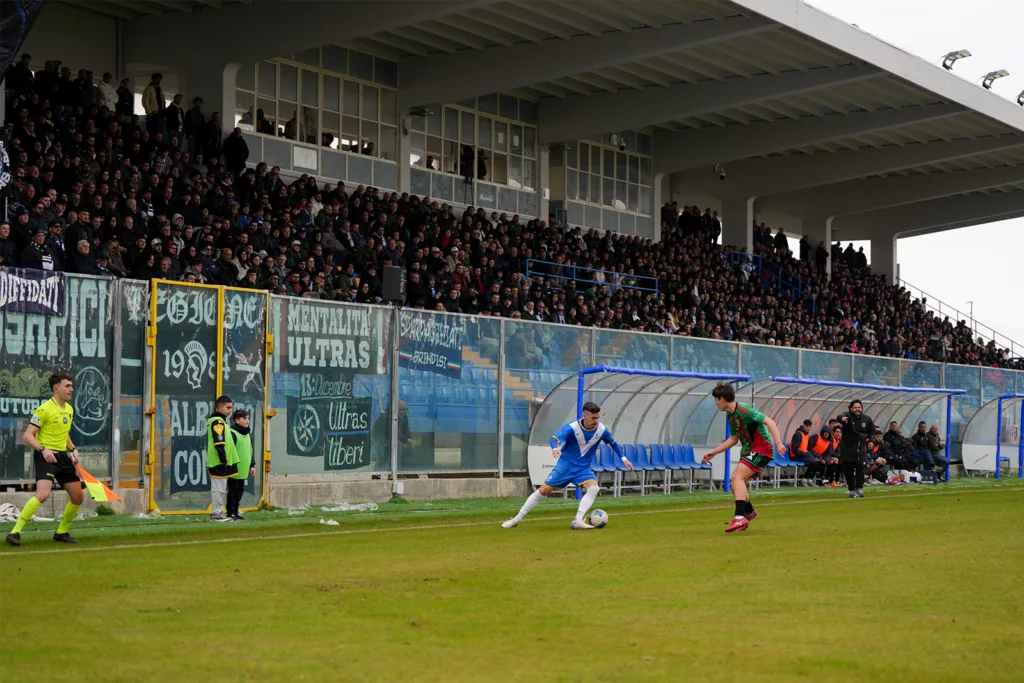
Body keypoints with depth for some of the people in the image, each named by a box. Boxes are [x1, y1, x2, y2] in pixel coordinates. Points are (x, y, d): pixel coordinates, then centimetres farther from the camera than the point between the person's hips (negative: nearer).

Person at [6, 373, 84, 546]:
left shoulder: (69, 409, 12)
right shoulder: (45, 409, -13)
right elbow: (28, 435, -14)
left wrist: (72, 449, 10)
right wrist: (43, 449, -28)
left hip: (62, 456, 8)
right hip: (46, 456, -8)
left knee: (77, 496, 8)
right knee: (43, 494, -27)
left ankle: (61, 532, 26)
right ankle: (15, 532, -20)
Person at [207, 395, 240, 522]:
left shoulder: (220, 421, 20)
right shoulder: (218, 421, -12)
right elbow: (219, 442, -20)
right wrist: (224, 459, -19)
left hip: (221, 462, 10)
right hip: (219, 463, -10)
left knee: (221, 489, 14)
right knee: (218, 489, -6)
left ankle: (218, 512, 19)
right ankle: (216, 513, -3)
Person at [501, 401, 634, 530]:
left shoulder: (602, 430, -10)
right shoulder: (571, 427, -21)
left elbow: (613, 443, 10)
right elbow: (555, 438, -34)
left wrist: (624, 458, 2)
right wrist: (555, 449, -56)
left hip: (583, 468, 3)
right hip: (565, 465, -3)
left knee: (594, 488, -26)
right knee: (543, 490, -3)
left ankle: (578, 521, -27)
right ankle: (517, 519, 10)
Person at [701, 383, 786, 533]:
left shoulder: (744, 410, -18)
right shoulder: (730, 415, 12)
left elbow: (769, 422, -22)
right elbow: (734, 439, 23)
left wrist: (778, 443, -31)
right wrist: (714, 452, 20)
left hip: (761, 449, -9)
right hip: (749, 450, 9)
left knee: (738, 476, -22)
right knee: (735, 481, 10)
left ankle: (740, 517, -29)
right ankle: (749, 511, 33)